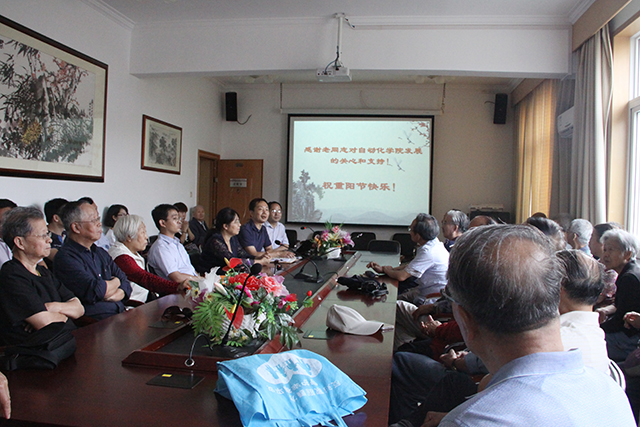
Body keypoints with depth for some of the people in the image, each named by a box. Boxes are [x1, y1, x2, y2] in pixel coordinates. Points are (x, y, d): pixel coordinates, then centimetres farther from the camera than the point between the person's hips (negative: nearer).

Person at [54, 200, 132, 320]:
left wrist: (113, 295, -6)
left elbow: (125, 283, 17)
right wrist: (115, 282, 3)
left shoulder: (101, 252, 20)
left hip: (122, 314, 8)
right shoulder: (65, 257, -7)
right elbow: (96, 291, -18)